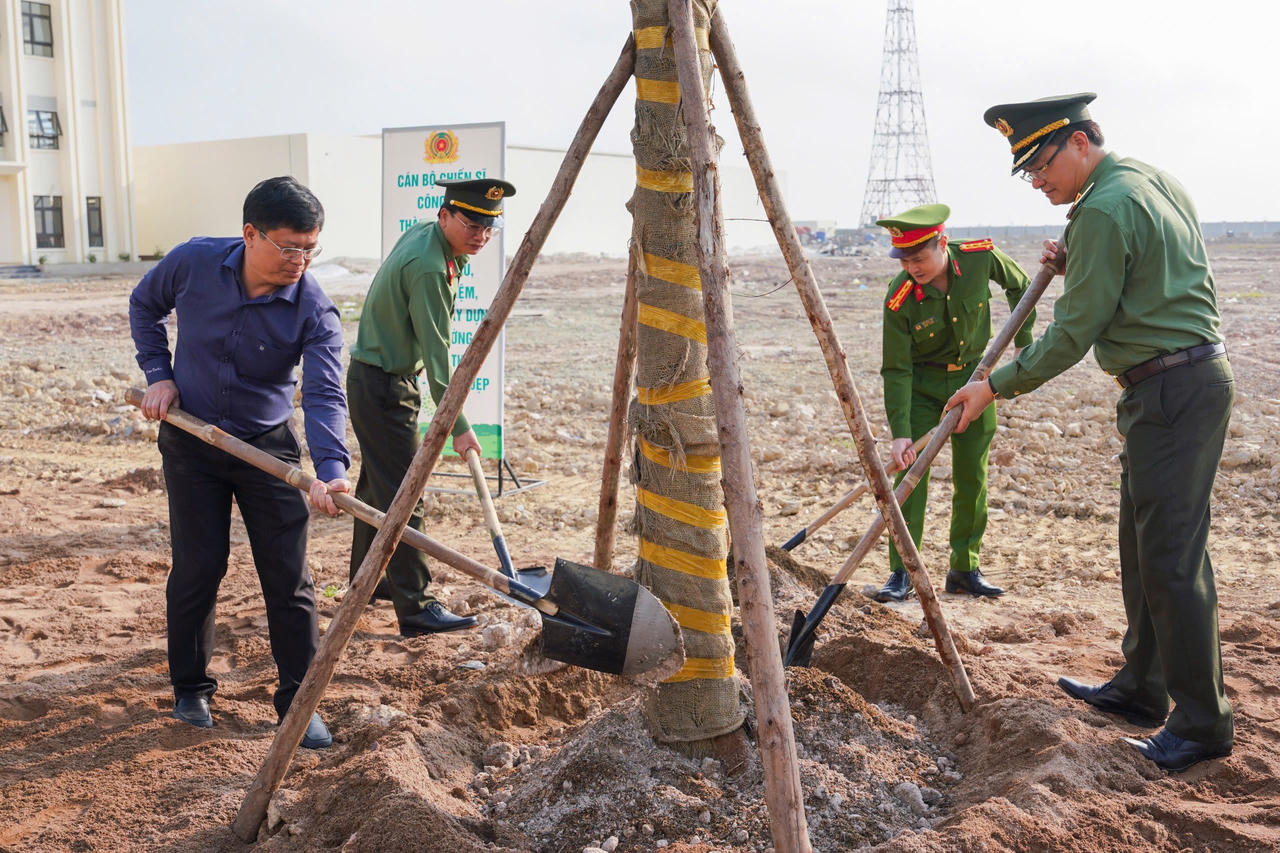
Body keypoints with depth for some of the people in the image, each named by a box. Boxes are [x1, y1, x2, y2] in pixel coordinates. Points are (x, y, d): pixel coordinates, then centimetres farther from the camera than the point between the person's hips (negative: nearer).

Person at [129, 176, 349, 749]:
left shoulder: (314, 311, -20)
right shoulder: (194, 263, -14)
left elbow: (324, 395, -31)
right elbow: (144, 305, 8)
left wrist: (330, 469, -47)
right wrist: (159, 374, -3)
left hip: (268, 446, -1)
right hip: (190, 440, 1)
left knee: (288, 577, -1)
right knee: (197, 569, 5)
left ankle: (298, 701, 12)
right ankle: (190, 688, 26)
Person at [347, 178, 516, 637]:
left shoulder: (424, 234, 5)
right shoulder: (427, 267, -25)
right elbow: (436, 354, -25)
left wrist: (456, 263, 9)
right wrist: (458, 425, -23)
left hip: (375, 379, 11)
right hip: (383, 387, -11)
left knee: (377, 485, 20)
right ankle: (416, 608, -7)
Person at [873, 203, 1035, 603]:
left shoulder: (981, 258, -19)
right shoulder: (899, 299, -24)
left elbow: (1019, 285, 4)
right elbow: (896, 370, -20)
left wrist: (1024, 341, 6)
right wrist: (899, 432, -25)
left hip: (973, 377, 2)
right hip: (922, 385, -2)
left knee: (972, 477, 5)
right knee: (911, 472, -9)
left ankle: (965, 569, 18)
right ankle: (902, 572, 0)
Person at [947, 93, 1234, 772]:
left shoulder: (1104, 211, -16)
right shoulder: (1157, 181, 15)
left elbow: (1073, 335, -15)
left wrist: (996, 388, -6)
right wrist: (1076, 263, 11)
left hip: (1171, 391, -11)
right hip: (1190, 375, 11)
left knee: (1172, 558, -6)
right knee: (1143, 545, 16)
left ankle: (1202, 723, 3)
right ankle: (1141, 689, 27)